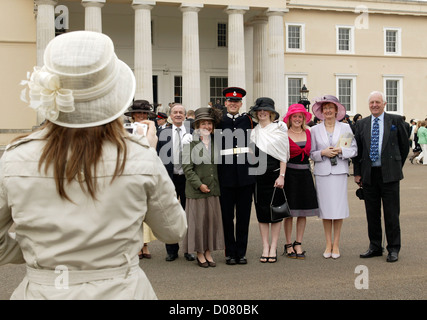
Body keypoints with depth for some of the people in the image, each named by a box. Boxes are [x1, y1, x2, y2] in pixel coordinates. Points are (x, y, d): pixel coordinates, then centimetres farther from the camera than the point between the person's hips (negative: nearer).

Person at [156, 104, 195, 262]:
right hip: (169, 178, 1)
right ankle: (171, 250, 19)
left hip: (187, 178, -1)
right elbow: (159, 157, 3)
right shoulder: (162, 133, 4)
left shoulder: (193, 134, 1)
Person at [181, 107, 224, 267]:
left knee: (212, 219, 6)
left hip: (213, 188, 4)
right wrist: (199, 184, -13)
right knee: (198, 220, 1)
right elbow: (187, 167, -8)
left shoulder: (216, 142, 9)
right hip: (196, 189, -4)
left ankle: (208, 252, 17)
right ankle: (199, 253, 13)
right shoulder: (190, 143, -5)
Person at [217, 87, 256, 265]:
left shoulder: (247, 119, 9)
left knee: (244, 215, 6)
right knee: (227, 216, 5)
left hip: (245, 174, 1)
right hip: (226, 174, -1)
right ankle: (230, 252, 15)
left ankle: (241, 252, 15)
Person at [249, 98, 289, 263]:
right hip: (258, 175, 3)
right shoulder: (253, 131, 10)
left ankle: (273, 247, 8)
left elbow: (283, 155, -3)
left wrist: (281, 176, -10)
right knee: (261, 211, 5)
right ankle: (265, 247, 12)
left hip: (275, 174, -3)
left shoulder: (279, 129, 0)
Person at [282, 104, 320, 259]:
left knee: (303, 211, 5)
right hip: (290, 174, -4)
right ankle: (288, 245, 11)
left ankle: (298, 244, 15)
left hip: (305, 174, 5)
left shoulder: (308, 133, 10)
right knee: (289, 211, 1)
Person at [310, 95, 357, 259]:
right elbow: (311, 153, 7)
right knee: (325, 208, 2)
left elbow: (354, 150, 5)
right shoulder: (315, 130, 8)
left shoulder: (345, 128, 7)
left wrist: (341, 151, -11)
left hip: (339, 172, -1)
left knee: (338, 208, -2)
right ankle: (328, 244, 13)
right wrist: (323, 153, -11)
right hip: (322, 172, 1)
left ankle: (336, 244, 8)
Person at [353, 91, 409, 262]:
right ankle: (375, 247, 20)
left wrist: (397, 166, 9)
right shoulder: (361, 124, 10)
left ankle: (393, 249, 10)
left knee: (391, 213, 0)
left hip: (389, 174, -3)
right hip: (369, 174, 3)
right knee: (372, 213, 9)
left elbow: (404, 145, 9)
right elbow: (357, 150, 11)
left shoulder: (396, 120, 2)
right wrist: (357, 173, 7)